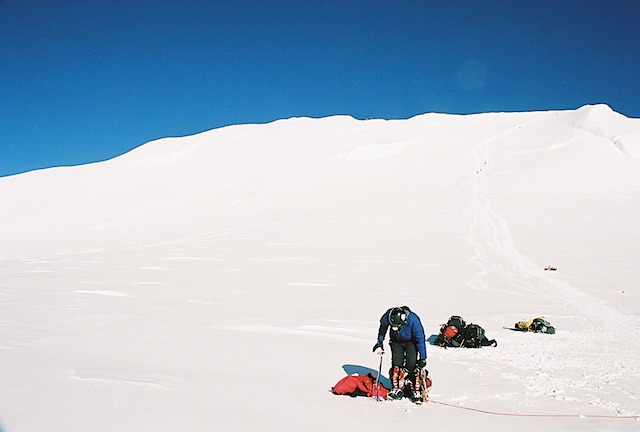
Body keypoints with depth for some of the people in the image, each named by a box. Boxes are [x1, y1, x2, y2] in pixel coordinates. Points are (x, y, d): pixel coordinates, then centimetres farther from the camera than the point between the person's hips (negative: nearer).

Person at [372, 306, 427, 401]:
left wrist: (422, 358, -24)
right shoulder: (388, 316, -29)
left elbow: (420, 339, -26)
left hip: (411, 342, -2)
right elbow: (382, 327, -3)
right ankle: (397, 388, 4)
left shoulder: (413, 320, -37)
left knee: (412, 365, -14)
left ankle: (416, 390, -3)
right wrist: (379, 342, 1)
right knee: (396, 364, -8)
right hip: (396, 341, 3)